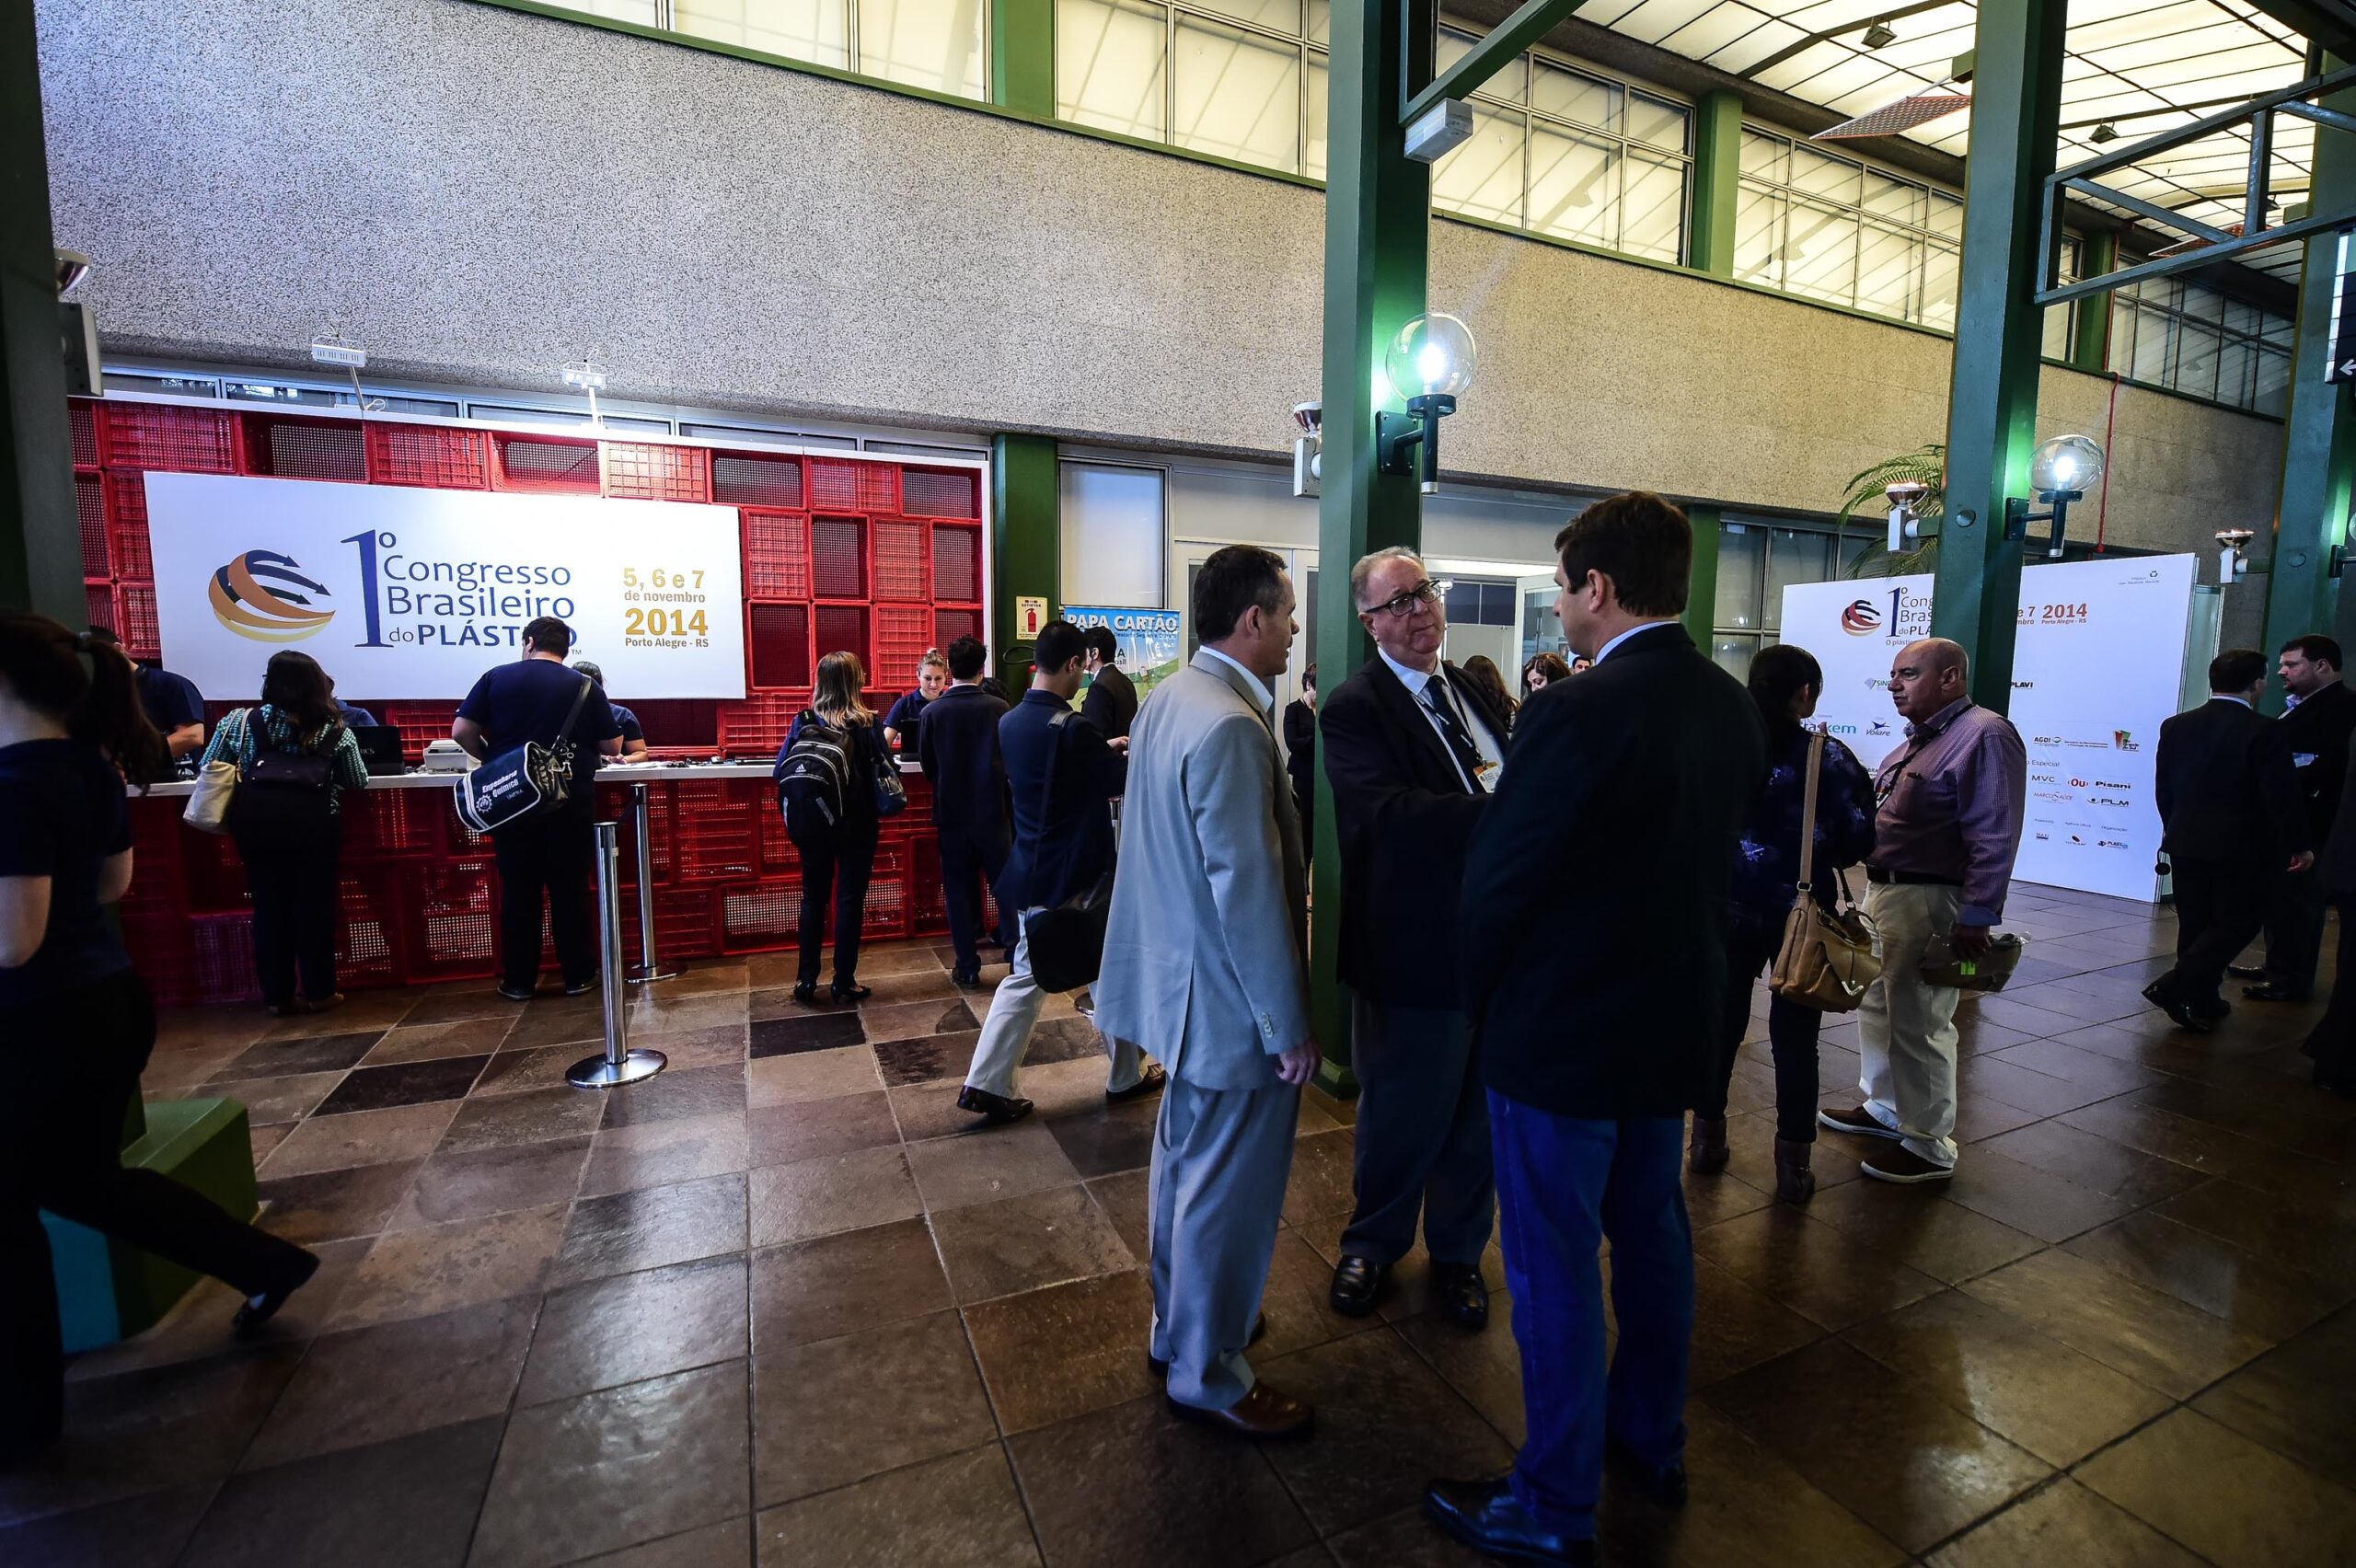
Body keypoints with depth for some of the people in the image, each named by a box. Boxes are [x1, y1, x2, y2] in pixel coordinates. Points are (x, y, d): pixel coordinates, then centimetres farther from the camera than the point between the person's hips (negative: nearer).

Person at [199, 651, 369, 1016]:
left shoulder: (241, 721, 5)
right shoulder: (335, 730, 6)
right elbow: (358, 782, 11)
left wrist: (247, 775, 25)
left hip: (257, 820, 1)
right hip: (312, 821, -1)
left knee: (269, 905, 10)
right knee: (314, 904, 7)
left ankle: (277, 995, 17)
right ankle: (318, 992, 14)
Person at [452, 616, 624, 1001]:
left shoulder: (496, 677, 1)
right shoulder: (585, 686, 0)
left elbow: (461, 732, -2)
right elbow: (612, 748, 3)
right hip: (570, 802, -1)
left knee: (517, 891, 9)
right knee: (570, 889, 6)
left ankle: (518, 981, 16)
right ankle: (578, 976, 12)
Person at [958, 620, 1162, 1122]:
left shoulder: (1009, 723, 3)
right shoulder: (1071, 727, -21)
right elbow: (1122, 779, -12)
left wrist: (1102, 750, 18)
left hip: (1032, 874, 7)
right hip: (1080, 876, -7)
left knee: (1027, 976, 14)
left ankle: (986, 1084, 11)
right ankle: (1127, 1077, 27)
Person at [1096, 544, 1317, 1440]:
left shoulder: (1169, 698, 5)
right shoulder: (1229, 726, -25)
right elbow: (1247, 889, -25)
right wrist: (1288, 1025, -16)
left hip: (1180, 981, 10)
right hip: (1232, 1003, -10)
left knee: (1184, 1162, 24)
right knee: (1229, 1191, 9)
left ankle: (1179, 1325, 45)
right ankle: (1207, 1378, 30)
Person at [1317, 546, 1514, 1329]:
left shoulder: (1478, 694, 9)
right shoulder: (1354, 708, -13)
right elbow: (1392, 813, -28)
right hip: (1416, 951, -6)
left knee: (1478, 1115, 21)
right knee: (1404, 1116, 14)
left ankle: (1457, 1251, 45)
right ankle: (1373, 1243, 42)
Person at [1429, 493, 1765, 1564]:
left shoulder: (1577, 714, -25)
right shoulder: (1733, 706, 1)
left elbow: (1497, 880, -20)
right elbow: (1715, 853, 9)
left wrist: (1482, 993, -1)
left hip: (1562, 1033, -8)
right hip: (1675, 1021, 8)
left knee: (1554, 1270, 9)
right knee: (1652, 1235, 24)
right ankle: (1652, 1442, 46)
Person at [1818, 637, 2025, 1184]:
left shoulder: (1985, 735, -16)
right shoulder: (1921, 738, 16)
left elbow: (1994, 837, -22)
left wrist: (1976, 917, -24)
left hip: (1927, 903, -10)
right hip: (1883, 891, 10)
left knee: (1916, 1023, -2)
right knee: (1877, 1006, 19)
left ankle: (1928, 1146, 13)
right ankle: (1883, 1107, 35)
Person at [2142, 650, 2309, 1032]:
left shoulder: (2175, 726, 1)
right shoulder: (2263, 731, -14)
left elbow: (2163, 788, 9)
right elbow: (2282, 795, -12)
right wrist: (2298, 845, 0)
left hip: (2185, 843, 5)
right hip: (2241, 848, -5)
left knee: (2195, 924, 13)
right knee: (2237, 922, 5)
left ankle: (2201, 1003, 21)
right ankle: (2176, 986, -8)